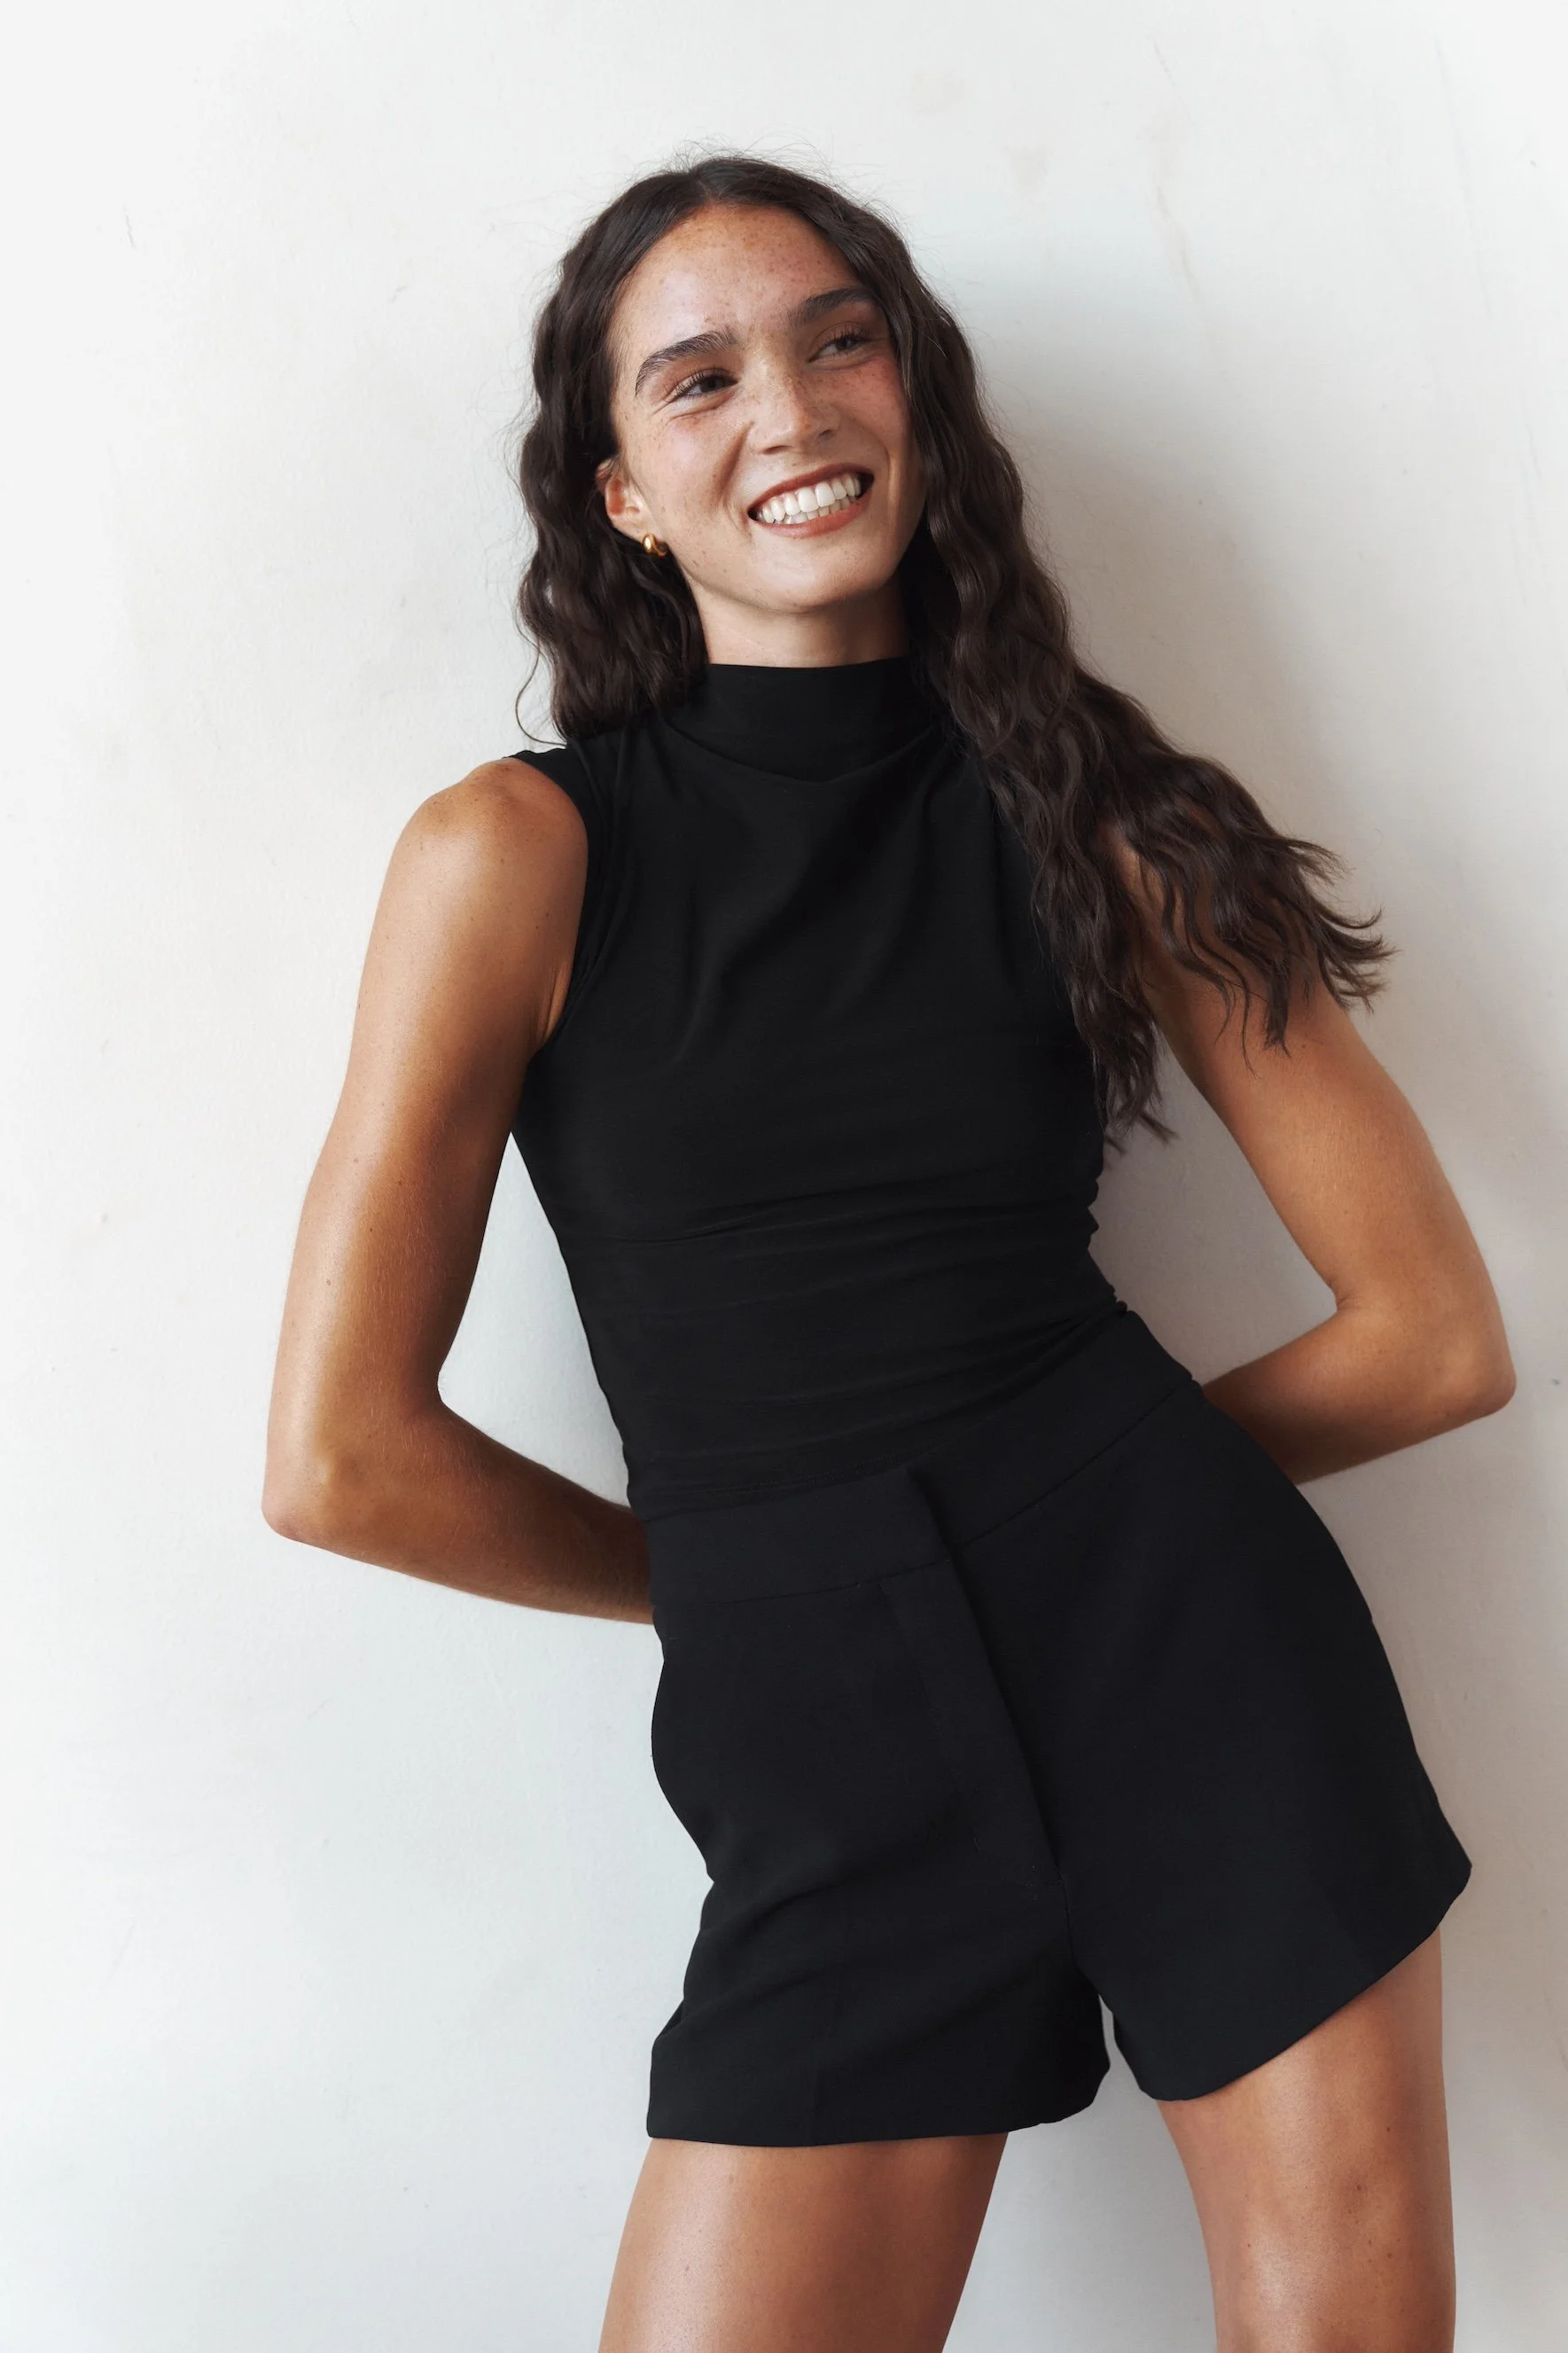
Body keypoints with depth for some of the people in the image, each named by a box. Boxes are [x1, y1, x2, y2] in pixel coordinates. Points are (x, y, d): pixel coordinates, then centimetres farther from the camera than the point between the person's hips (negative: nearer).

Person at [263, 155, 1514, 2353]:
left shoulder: (1096, 824, 3)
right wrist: (747, 1562, 5)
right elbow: (344, 1456, -4)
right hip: (832, 1755, -1)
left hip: (1198, 1633, 2)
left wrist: (1079, 1486, 6)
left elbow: (1437, 1333, 5)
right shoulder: (521, 852, -3)